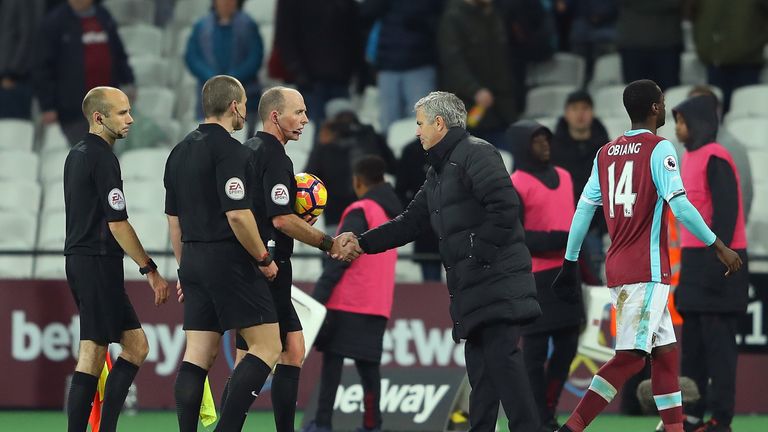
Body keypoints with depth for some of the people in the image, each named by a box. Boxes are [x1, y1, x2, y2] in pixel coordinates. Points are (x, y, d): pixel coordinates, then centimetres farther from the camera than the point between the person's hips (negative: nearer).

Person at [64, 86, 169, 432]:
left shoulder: (77, 155, 16)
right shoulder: (102, 159, -14)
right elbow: (117, 224, -17)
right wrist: (151, 270, -13)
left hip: (80, 261, 10)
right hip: (98, 264, -10)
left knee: (136, 345, 11)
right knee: (91, 357, -8)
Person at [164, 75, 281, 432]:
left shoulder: (180, 151, 13)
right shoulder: (230, 151, -13)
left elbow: (174, 220, 18)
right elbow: (237, 215, -20)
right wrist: (264, 260, -9)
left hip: (193, 261, 8)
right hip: (229, 262, -8)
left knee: (198, 355, 6)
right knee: (267, 346, -3)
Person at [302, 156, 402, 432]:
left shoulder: (360, 212, -8)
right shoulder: (393, 214, 15)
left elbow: (340, 259, -15)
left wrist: (319, 295, -17)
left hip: (348, 303, -7)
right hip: (378, 304, 7)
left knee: (332, 358, -5)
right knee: (368, 365, 7)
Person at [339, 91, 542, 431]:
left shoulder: (476, 154, -8)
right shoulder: (438, 172, 23)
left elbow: (505, 205, -19)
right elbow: (410, 223, 27)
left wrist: (481, 251, -17)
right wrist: (362, 242, 22)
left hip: (497, 276, -10)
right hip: (471, 286, 10)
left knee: (501, 358, -14)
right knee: (479, 364, 8)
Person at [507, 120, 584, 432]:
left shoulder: (564, 177, 15)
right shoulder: (515, 186, -8)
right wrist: (551, 241, -23)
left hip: (566, 272, 7)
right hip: (536, 277, -7)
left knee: (567, 345, 9)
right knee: (535, 349, -4)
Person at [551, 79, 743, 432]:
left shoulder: (606, 153, 12)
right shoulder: (659, 149, -9)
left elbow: (584, 209, 12)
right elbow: (680, 205, -18)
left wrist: (569, 264, 17)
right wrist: (718, 247, -11)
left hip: (619, 267, 8)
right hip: (647, 270, -8)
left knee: (665, 352, 12)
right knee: (630, 357, -10)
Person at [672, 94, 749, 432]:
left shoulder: (714, 159, -12)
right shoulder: (691, 157, 16)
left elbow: (726, 213, -17)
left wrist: (717, 263, -21)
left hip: (717, 262, -9)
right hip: (695, 261, 9)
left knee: (718, 343, -7)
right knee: (693, 343, 10)